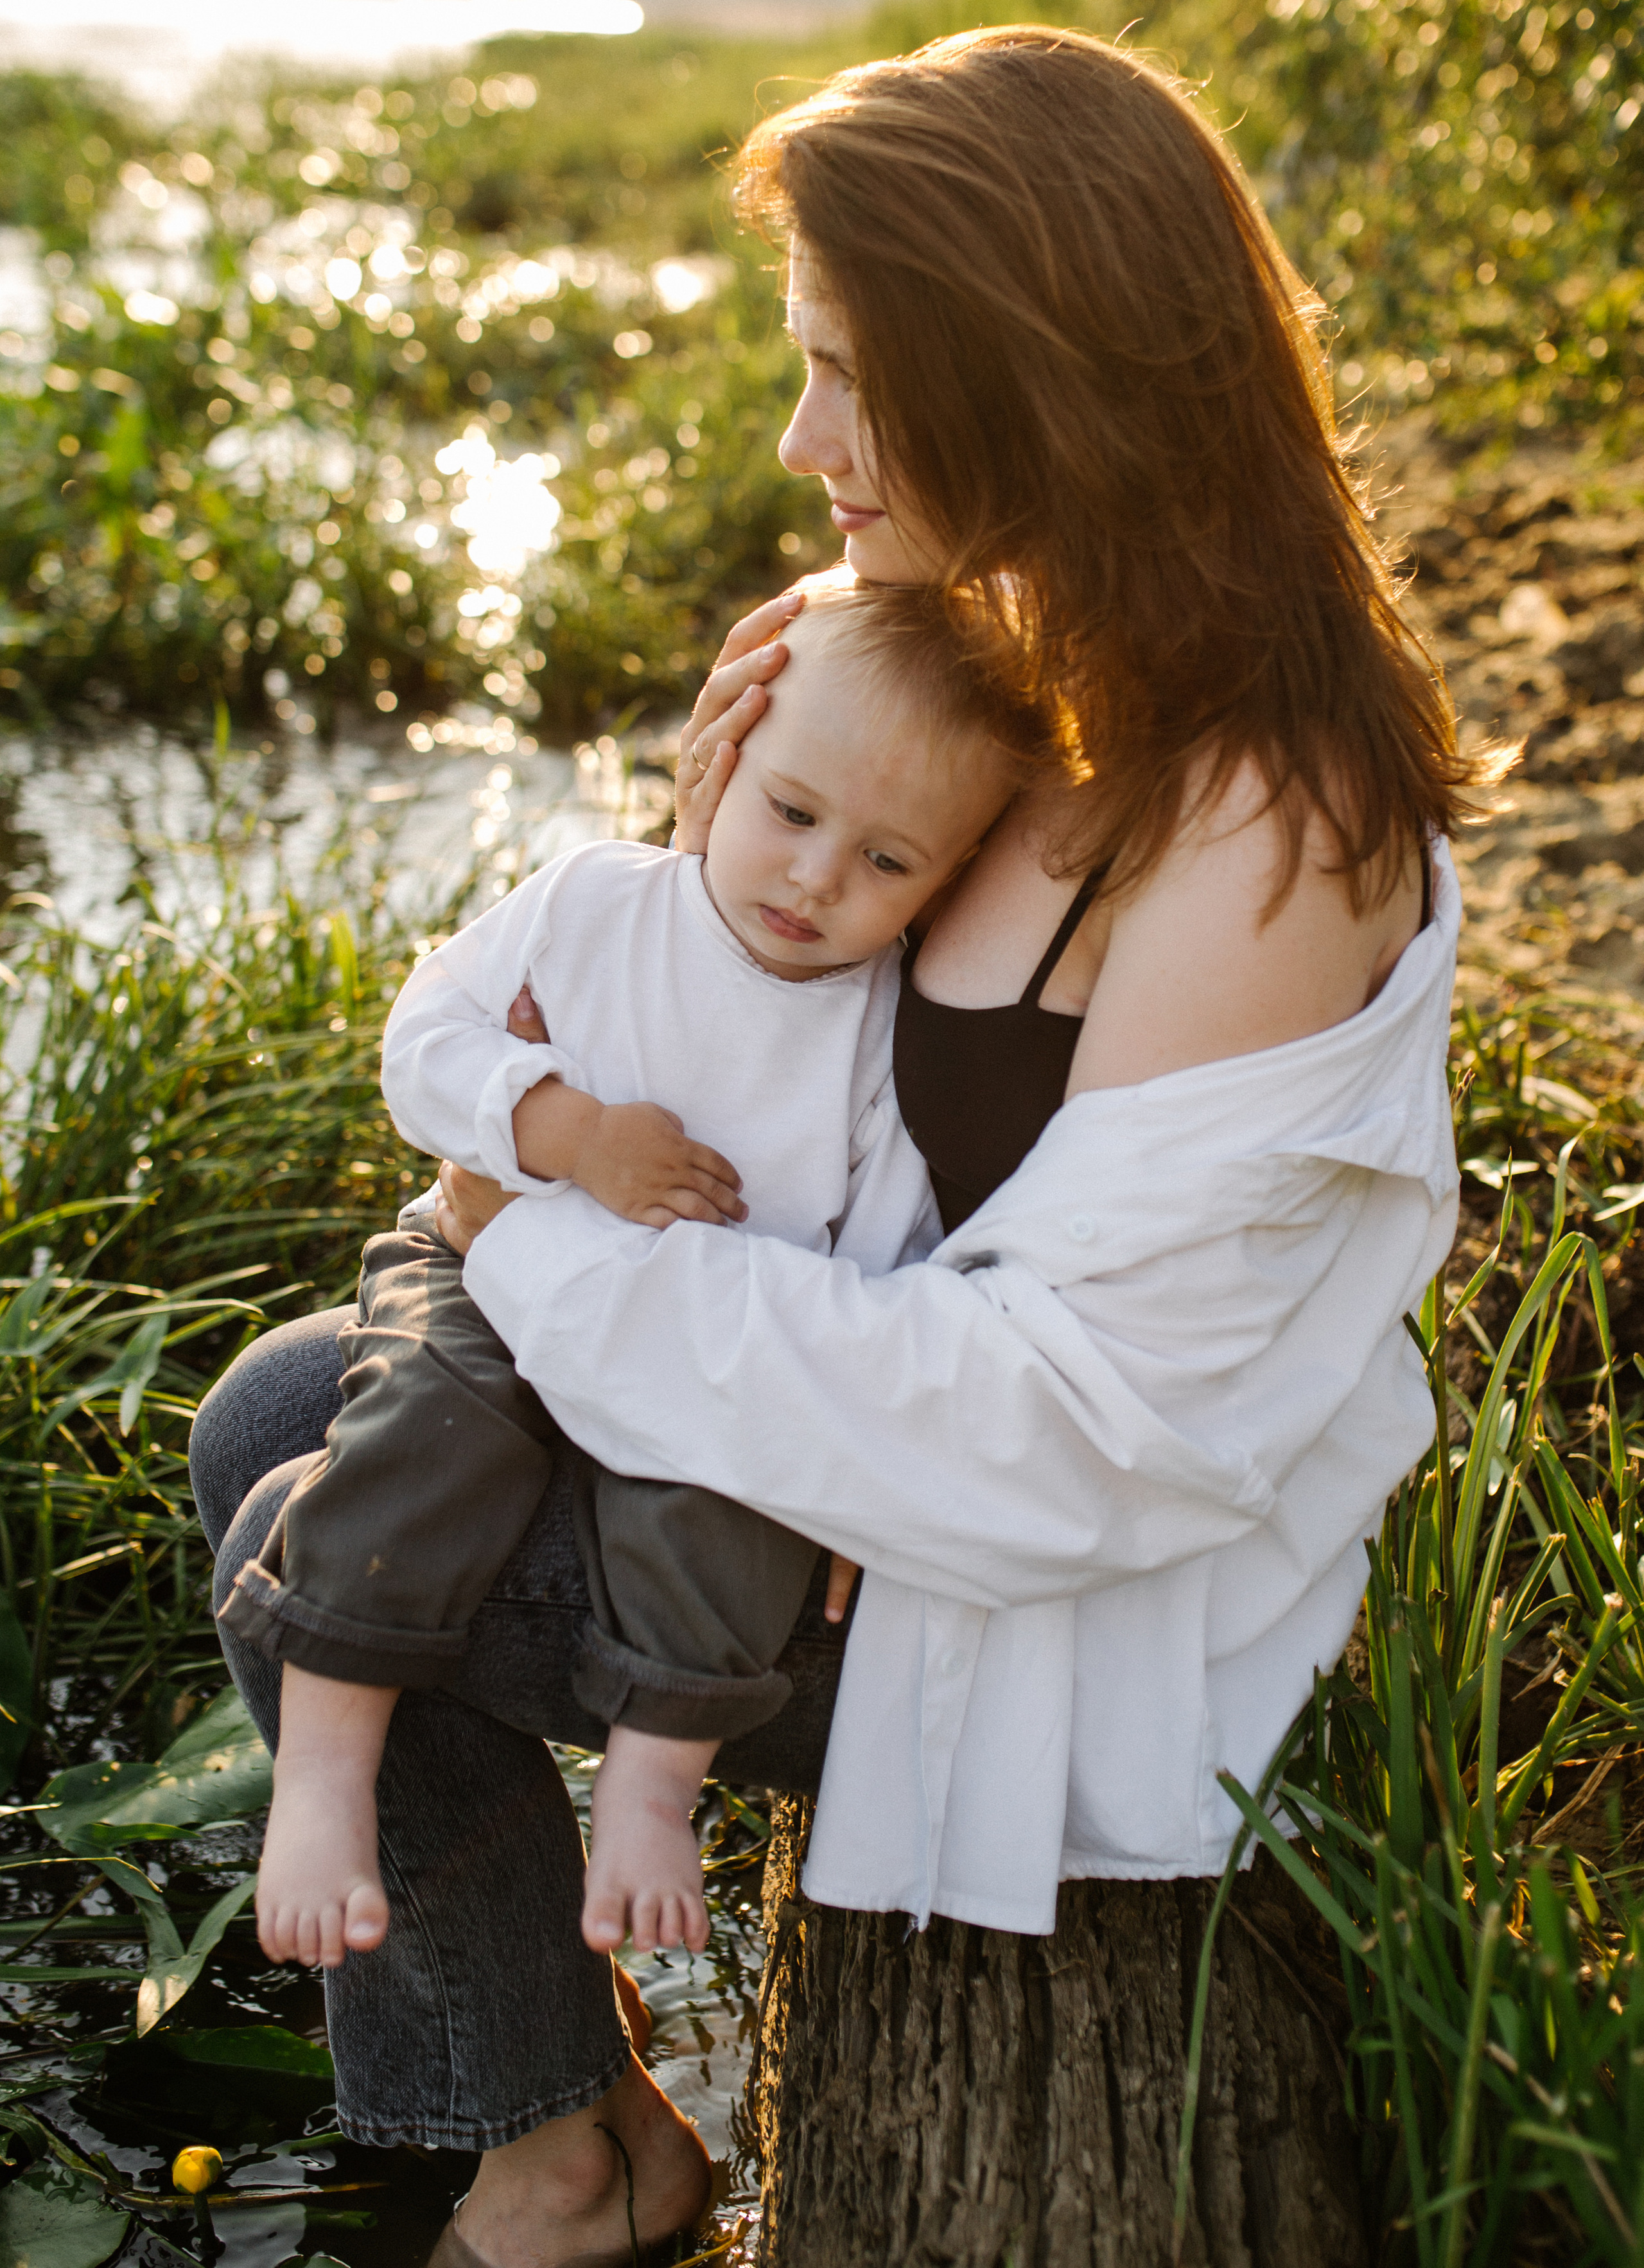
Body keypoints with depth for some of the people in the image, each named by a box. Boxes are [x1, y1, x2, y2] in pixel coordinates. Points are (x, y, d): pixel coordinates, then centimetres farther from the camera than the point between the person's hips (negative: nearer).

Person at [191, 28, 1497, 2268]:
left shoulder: (1268, 840, -30)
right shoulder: (1053, 691, -1)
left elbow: (1065, 1420, -30)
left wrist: (561, 1241, -22)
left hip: (1063, 1606, -9)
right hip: (915, 1437, 9)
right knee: (271, 1417, 9)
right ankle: (494, 2050, 24)